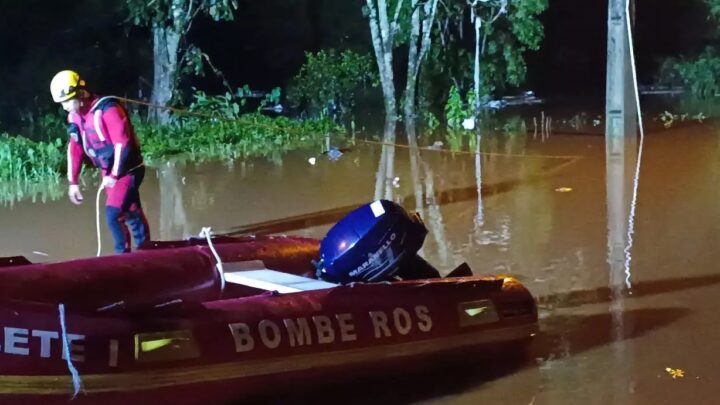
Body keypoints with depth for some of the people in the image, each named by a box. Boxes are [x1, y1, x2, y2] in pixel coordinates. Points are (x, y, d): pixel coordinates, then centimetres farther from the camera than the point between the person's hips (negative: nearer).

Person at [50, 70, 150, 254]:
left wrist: (114, 175, -22)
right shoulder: (74, 116, 2)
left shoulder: (107, 109, -23)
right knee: (131, 214, 15)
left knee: (114, 213, -16)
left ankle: (123, 254, -3)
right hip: (109, 172, 8)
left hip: (128, 170, -8)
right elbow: (74, 149, 10)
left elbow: (123, 143, -26)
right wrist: (73, 182, 8)